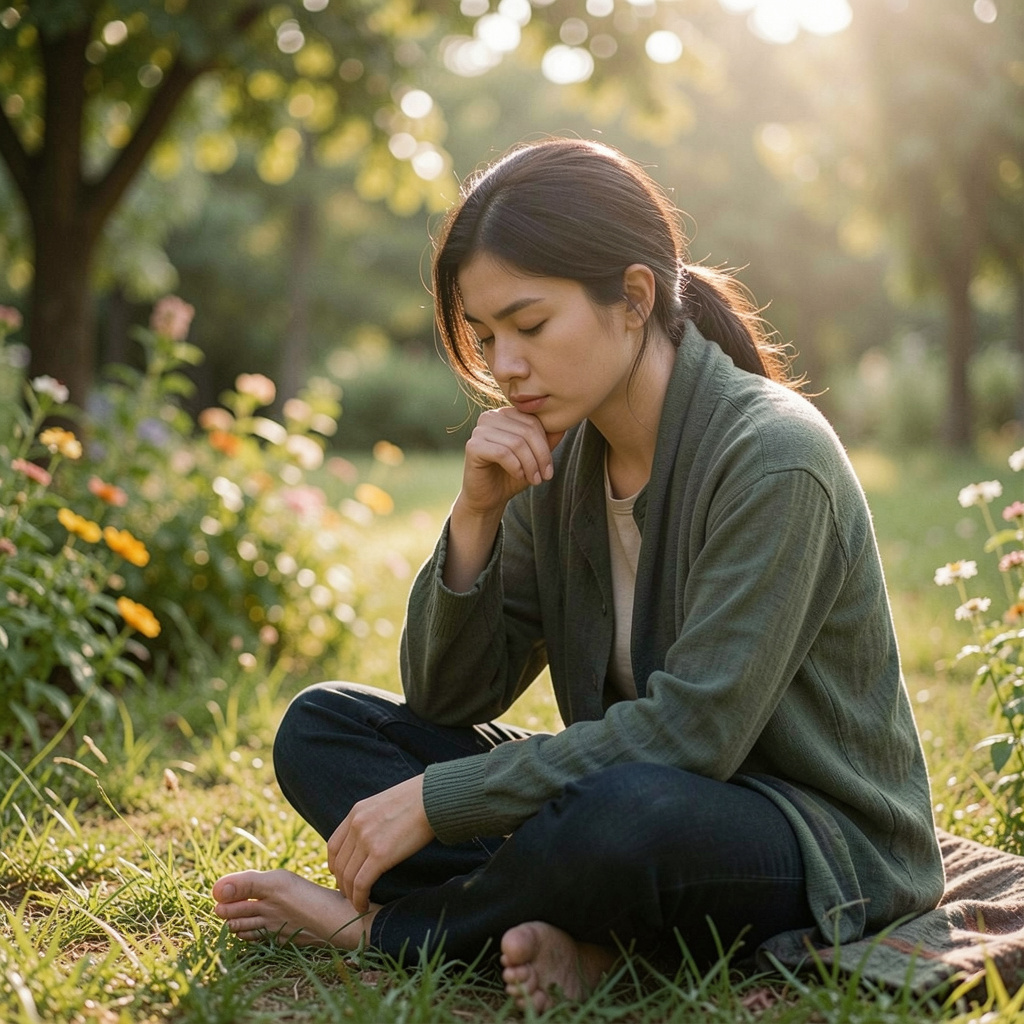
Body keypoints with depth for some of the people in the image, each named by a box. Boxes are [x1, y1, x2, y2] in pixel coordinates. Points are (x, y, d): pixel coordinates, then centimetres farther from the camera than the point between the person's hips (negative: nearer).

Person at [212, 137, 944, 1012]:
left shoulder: (772, 457, -20)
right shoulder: (558, 460, 2)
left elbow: (688, 732, -24)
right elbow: (449, 698, 3)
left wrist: (434, 799, -22)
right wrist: (477, 514, -14)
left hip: (826, 851, -6)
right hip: (619, 793, 7)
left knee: (624, 816, -41)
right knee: (320, 728, -3)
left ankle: (381, 925, -12)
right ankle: (568, 932, -21)